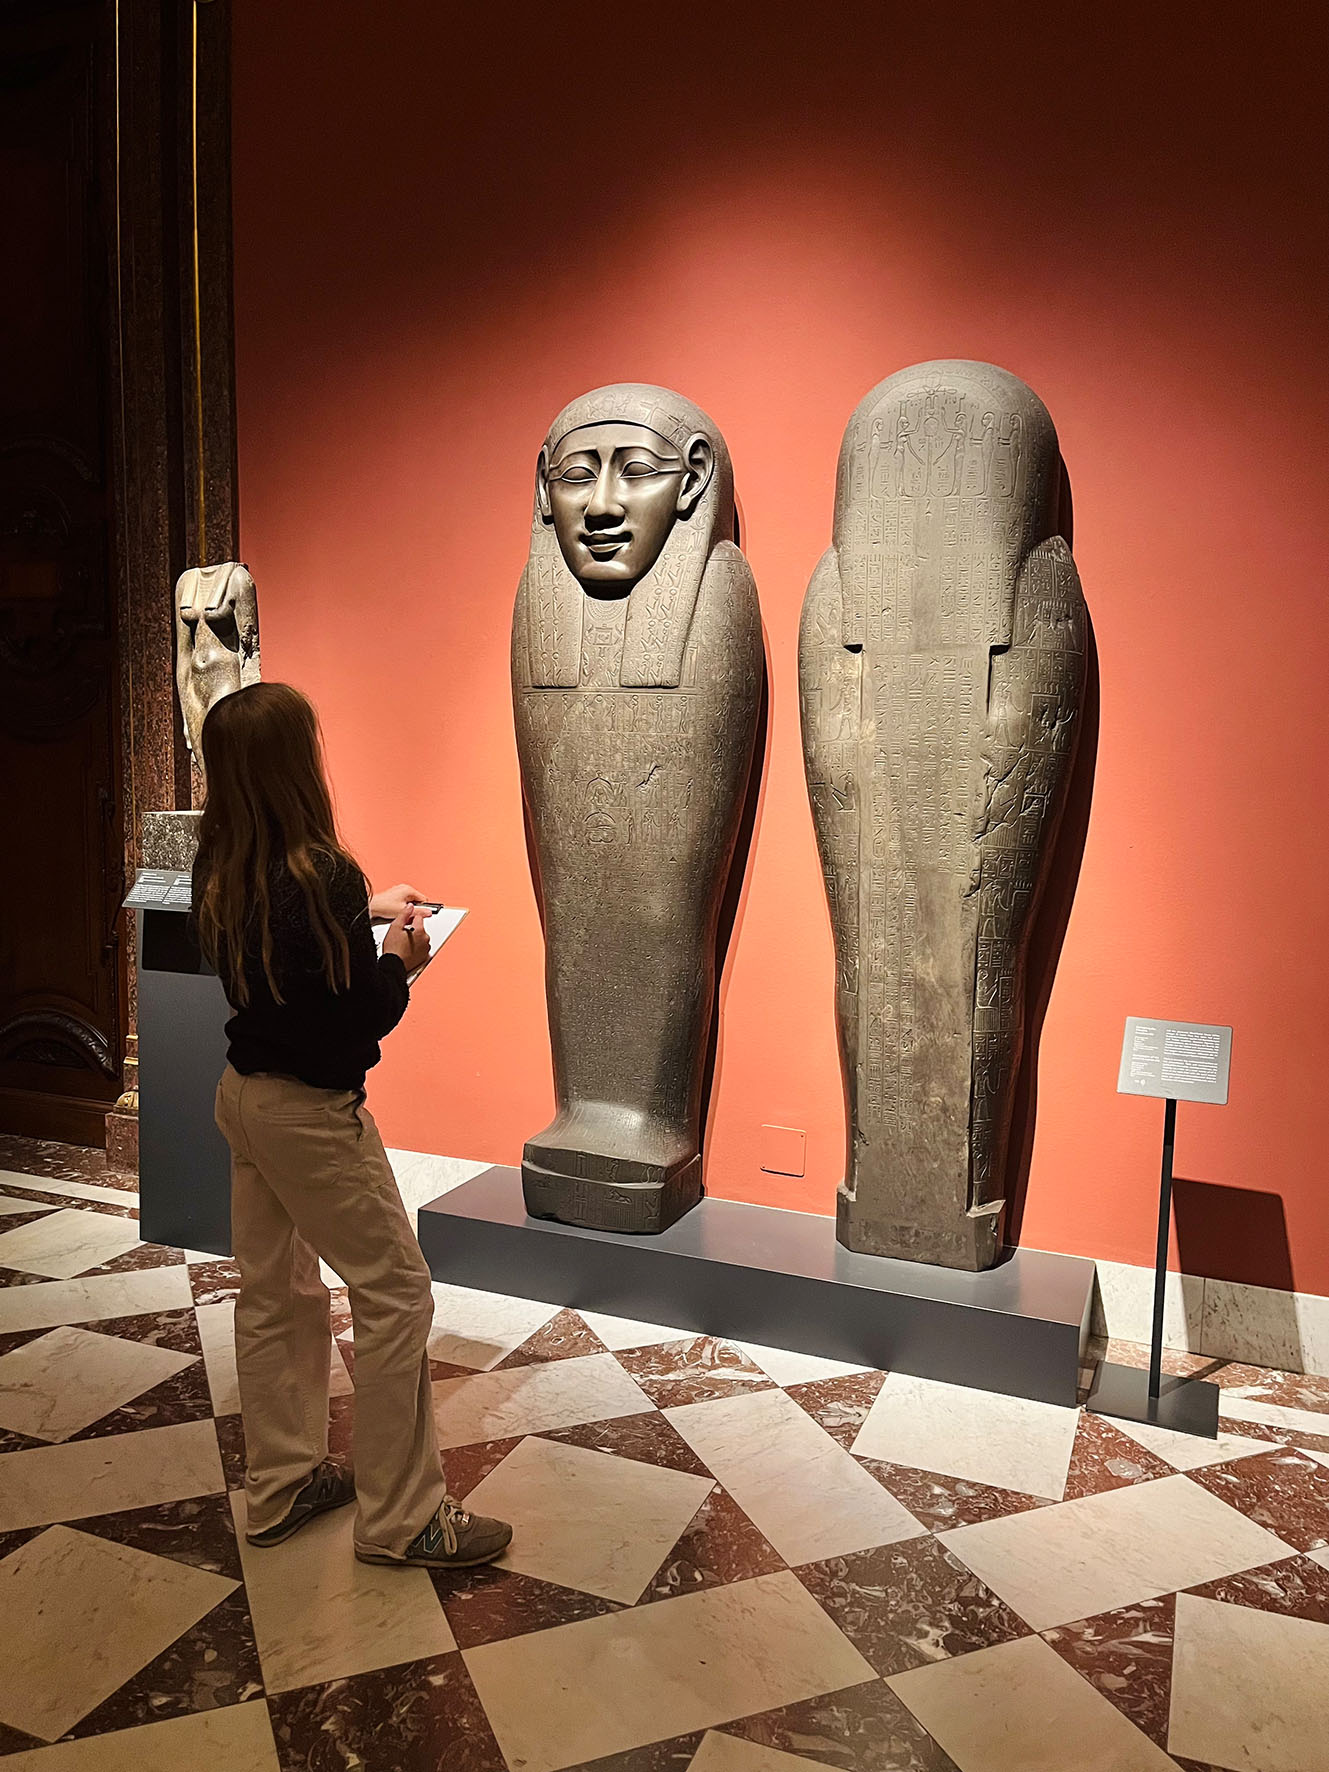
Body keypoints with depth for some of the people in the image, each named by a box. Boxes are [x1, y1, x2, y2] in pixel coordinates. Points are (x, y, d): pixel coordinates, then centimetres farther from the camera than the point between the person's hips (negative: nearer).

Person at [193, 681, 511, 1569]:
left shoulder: (222, 867, 0)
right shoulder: (322, 875, -25)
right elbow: (368, 1016, -20)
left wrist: (366, 909, 17)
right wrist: (402, 957, -3)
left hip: (244, 1094, 9)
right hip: (309, 1111, -9)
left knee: (275, 1292, 19)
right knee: (396, 1294, 3)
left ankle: (282, 1486, 34)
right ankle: (401, 1517, 14)